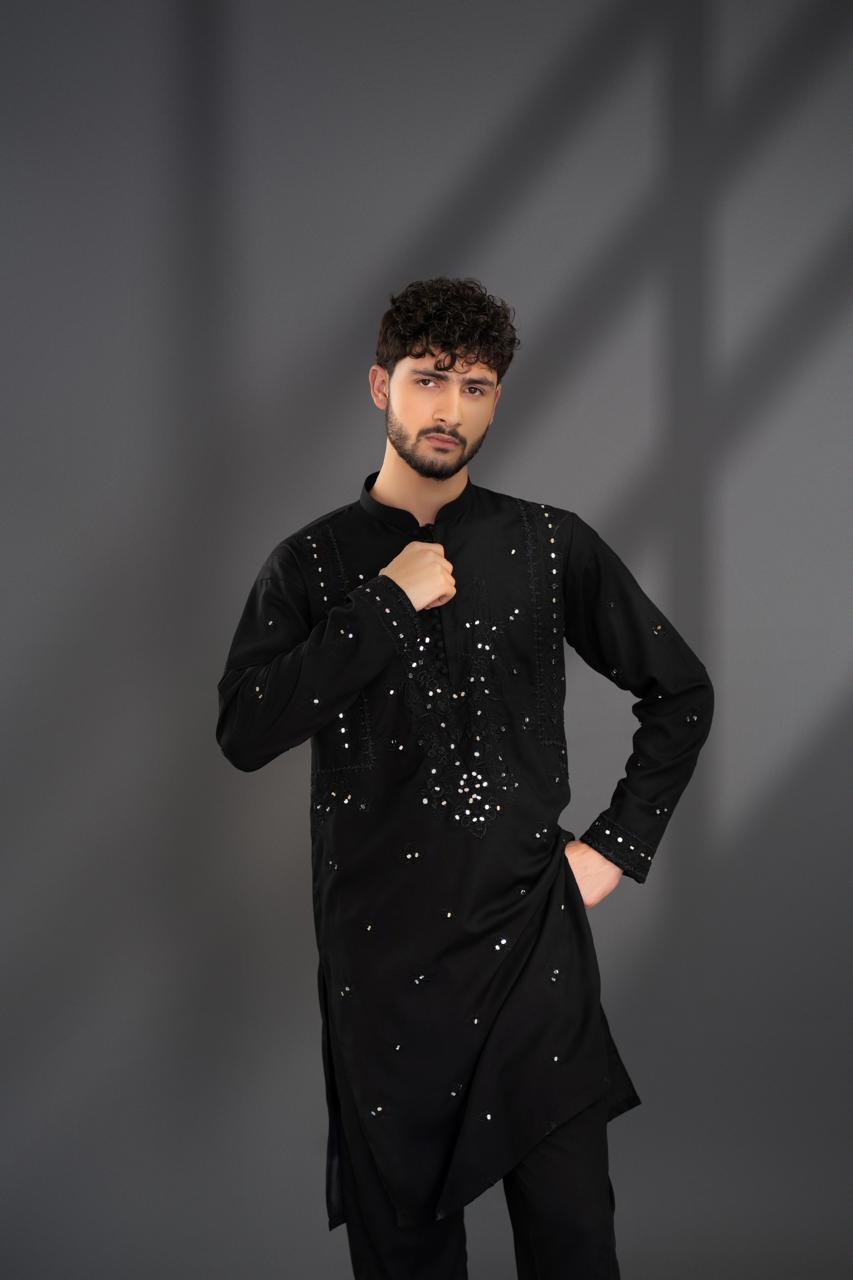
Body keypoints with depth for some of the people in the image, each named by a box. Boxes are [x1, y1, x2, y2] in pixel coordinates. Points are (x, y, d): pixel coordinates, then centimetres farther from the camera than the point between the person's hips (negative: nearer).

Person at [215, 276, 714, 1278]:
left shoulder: (552, 545, 4)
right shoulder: (312, 562, 3)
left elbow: (680, 691, 13)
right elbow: (244, 733, -11)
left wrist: (617, 845, 5)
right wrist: (389, 603, -13)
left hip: (532, 937, 0)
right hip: (380, 949, 0)